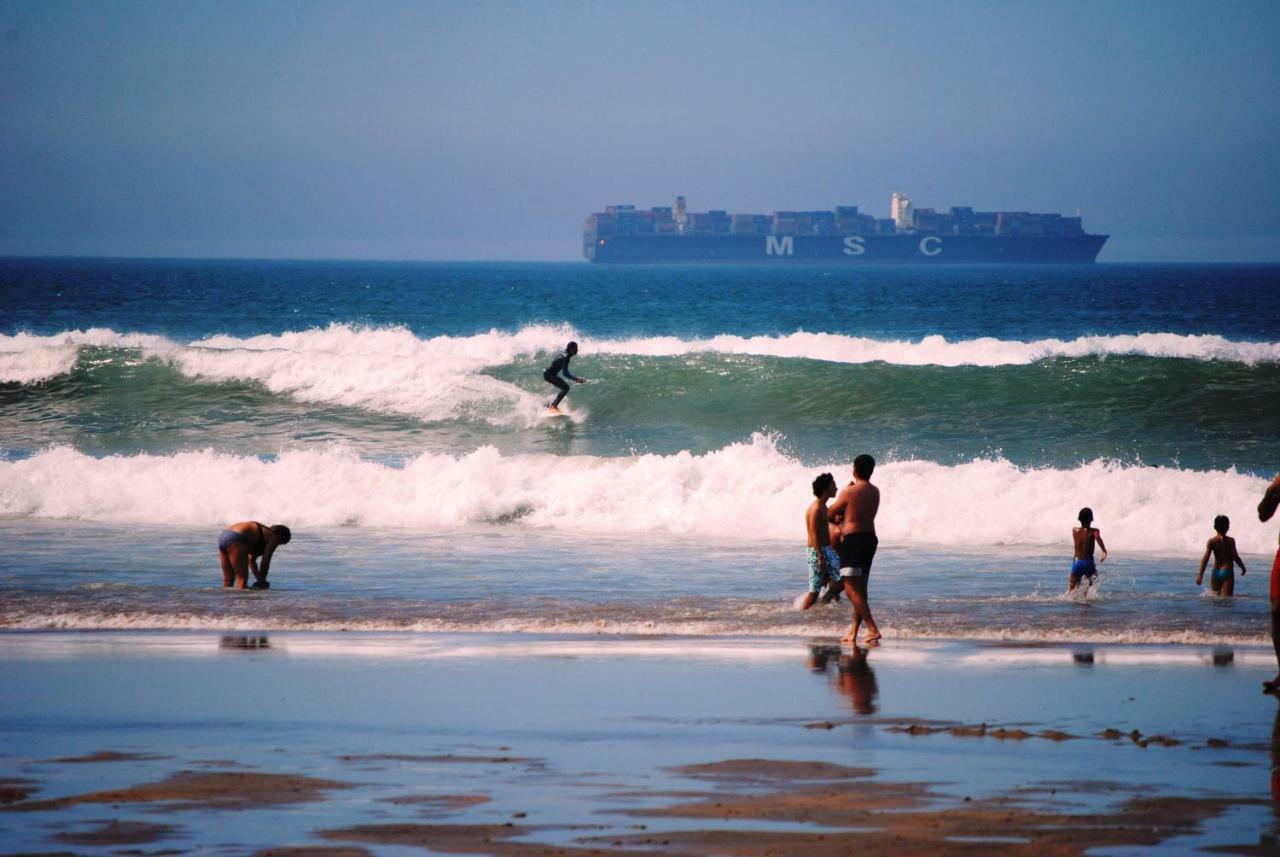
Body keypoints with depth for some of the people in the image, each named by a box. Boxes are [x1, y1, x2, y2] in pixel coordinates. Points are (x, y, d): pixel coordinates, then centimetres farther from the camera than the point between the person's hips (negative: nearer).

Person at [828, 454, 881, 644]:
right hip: (870, 538, 8)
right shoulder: (875, 492, 9)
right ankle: (853, 632, 18)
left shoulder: (849, 491, -11)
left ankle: (873, 629, -22)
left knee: (851, 588, -10)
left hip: (852, 539, -8)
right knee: (860, 589, 14)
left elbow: (831, 513, 2)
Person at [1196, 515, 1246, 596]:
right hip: (1227, 572, -3)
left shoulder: (1211, 541, 0)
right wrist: (1243, 568, 11)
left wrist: (1200, 575, -5)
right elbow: (1235, 557, -7)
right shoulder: (1230, 541, -6)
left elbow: (1205, 558, -6)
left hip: (1215, 572, 3)